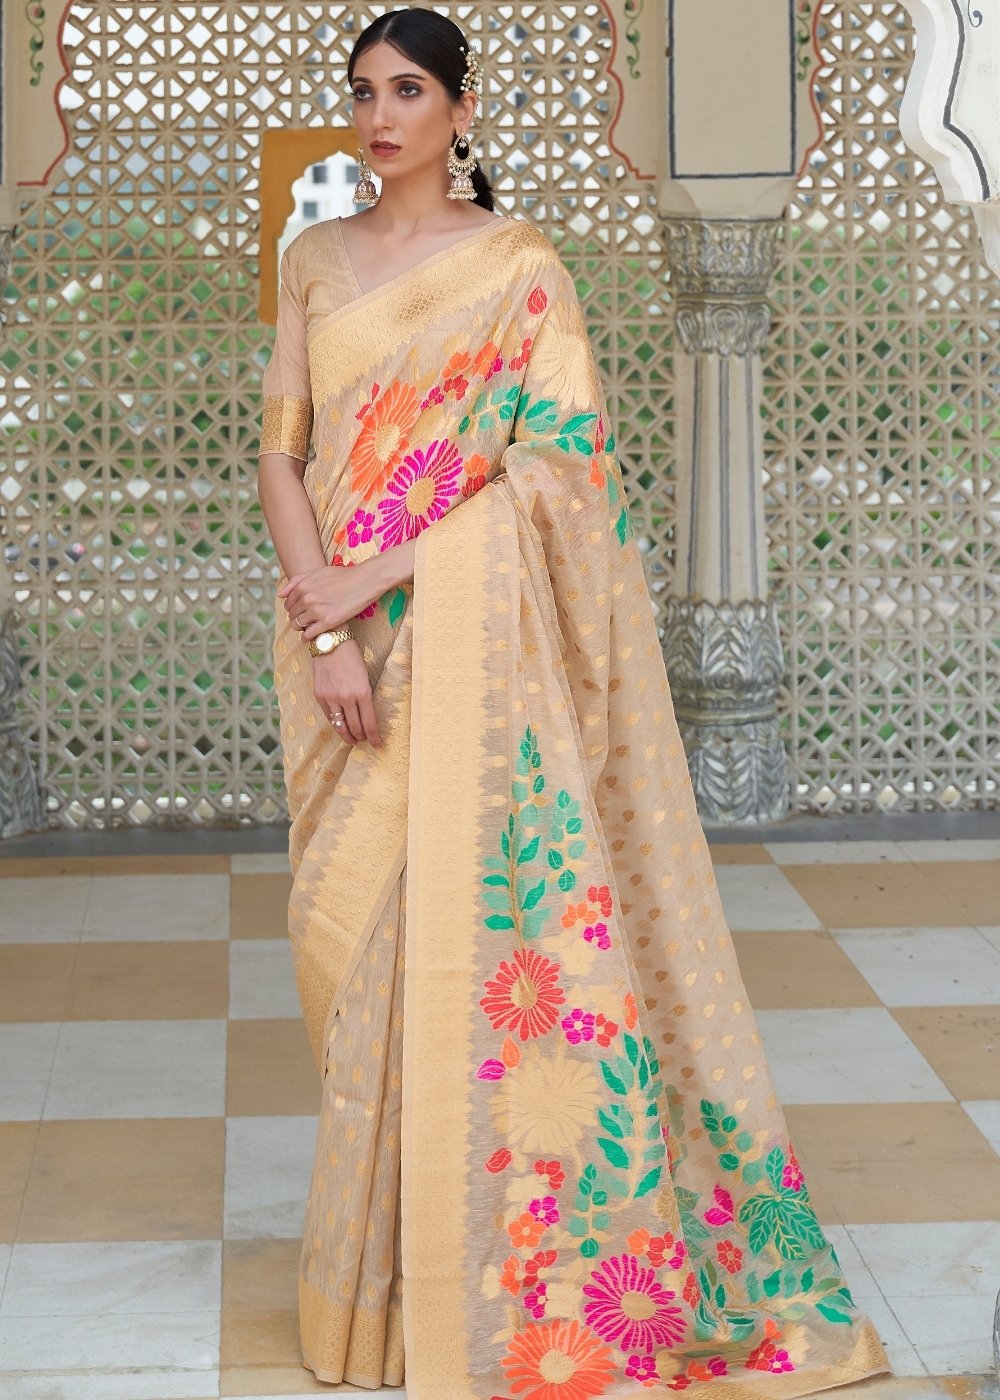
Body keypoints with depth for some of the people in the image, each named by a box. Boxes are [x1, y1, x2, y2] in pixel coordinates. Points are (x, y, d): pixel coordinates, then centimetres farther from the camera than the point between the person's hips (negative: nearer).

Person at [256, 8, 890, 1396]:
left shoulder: (519, 267, -1)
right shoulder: (316, 262, 12)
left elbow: (549, 466, -9)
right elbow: (281, 455, 5)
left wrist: (378, 581, -14)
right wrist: (325, 622, -9)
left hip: (467, 633, -4)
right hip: (339, 630, 4)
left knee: (464, 918, -5)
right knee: (352, 928, 7)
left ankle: (478, 1278, 6)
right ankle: (379, 1241, 21)